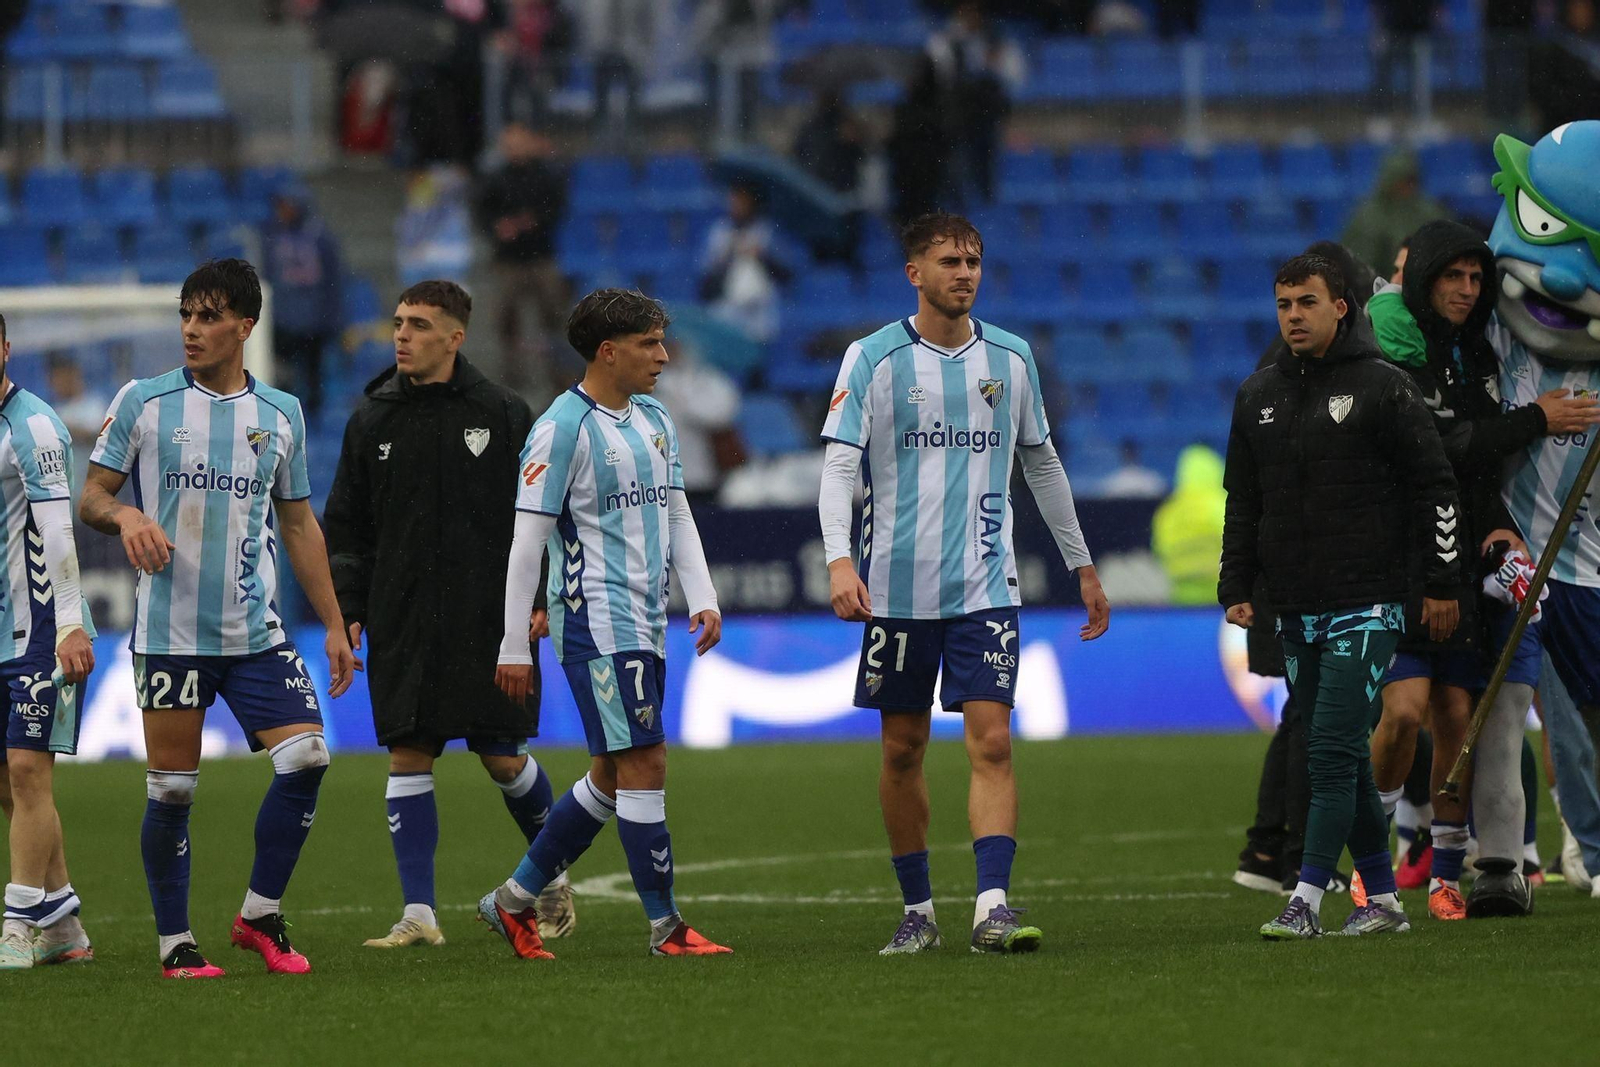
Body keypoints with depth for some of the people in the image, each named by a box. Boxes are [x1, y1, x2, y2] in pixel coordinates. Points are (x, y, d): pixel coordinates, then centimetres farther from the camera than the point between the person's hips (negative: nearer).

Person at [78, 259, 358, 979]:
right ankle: (175, 942, 12)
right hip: (168, 632, -2)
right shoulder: (142, 402, 1)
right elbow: (90, 499, 4)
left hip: (255, 630, 3)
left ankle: (261, 915, 5)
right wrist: (125, 515, -20)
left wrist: (334, 625, 14)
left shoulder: (281, 415, 10)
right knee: (171, 790, -1)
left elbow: (298, 522, 17)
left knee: (306, 757, -11)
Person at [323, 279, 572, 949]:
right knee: (407, 759, -5)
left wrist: (540, 598, -3)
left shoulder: (502, 415, 0)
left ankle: (553, 876, 25)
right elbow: (346, 526, 10)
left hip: (489, 621, -2)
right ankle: (419, 914, -4)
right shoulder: (371, 420, 6)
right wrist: (348, 611, 1)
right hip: (401, 624, 2)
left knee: (504, 759, 1)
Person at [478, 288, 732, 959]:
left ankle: (515, 901, 20)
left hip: (645, 625, 9)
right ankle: (666, 927, -5)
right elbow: (528, 539, -11)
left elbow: (677, 517, 20)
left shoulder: (655, 422, 14)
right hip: (596, 621, -9)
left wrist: (703, 598, 6)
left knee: (611, 777, 11)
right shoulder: (564, 428, -11)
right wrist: (513, 646, -12)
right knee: (644, 765, -10)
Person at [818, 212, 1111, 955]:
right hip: (897, 586, -1)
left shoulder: (1010, 359, 8)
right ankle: (917, 909, 19)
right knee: (903, 749, 6)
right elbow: (840, 465, -8)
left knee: (991, 740, -11)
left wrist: (1083, 566, 22)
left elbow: (1042, 465, 19)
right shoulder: (873, 359, -2)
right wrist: (839, 560, -23)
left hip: (984, 586, 1)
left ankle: (993, 907, -18)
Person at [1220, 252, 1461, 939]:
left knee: (1334, 752, -14)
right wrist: (1236, 588, 10)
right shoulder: (1259, 395, 13)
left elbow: (1434, 488, -1)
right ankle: (1382, 900, 15)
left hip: (1367, 606, -6)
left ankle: (1307, 900, -17)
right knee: (1343, 758, 8)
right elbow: (1242, 501, 19)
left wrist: (1442, 585, -4)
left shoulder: (1383, 387, -3)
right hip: (1297, 612, 6)